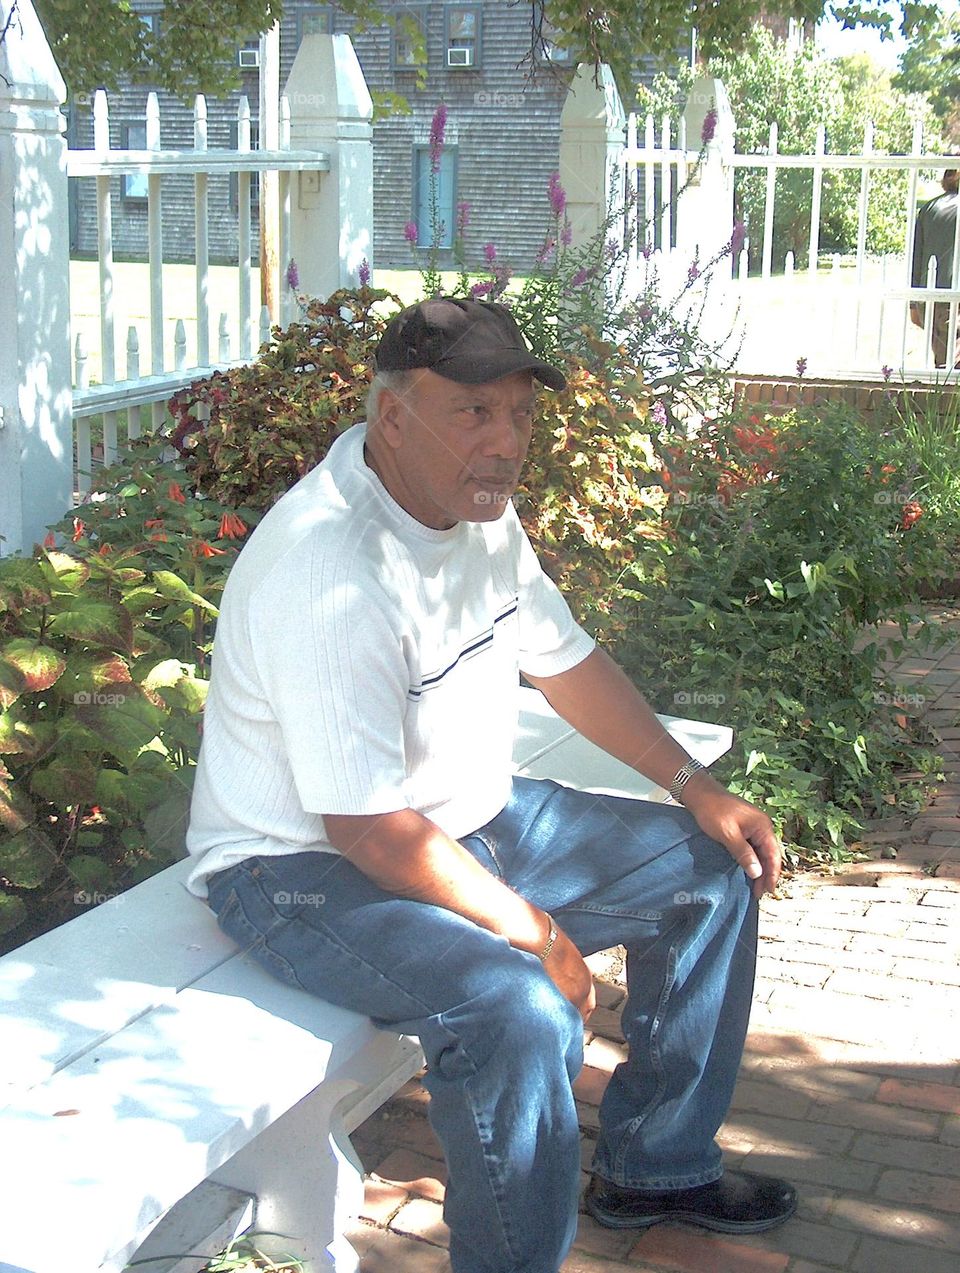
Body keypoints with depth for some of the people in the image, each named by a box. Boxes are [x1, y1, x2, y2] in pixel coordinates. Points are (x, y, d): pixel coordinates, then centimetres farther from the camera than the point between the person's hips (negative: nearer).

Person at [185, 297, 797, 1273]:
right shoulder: (331, 572, -30)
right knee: (516, 1011, -35)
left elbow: (563, 660, 14)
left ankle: (656, 1164, 22)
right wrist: (533, 931, -20)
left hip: (471, 822, 10)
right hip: (308, 866, -9)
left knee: (713, 866, 8)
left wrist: (696, 787, 8)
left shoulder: (480, 508, 0)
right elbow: (368, 831, -29)